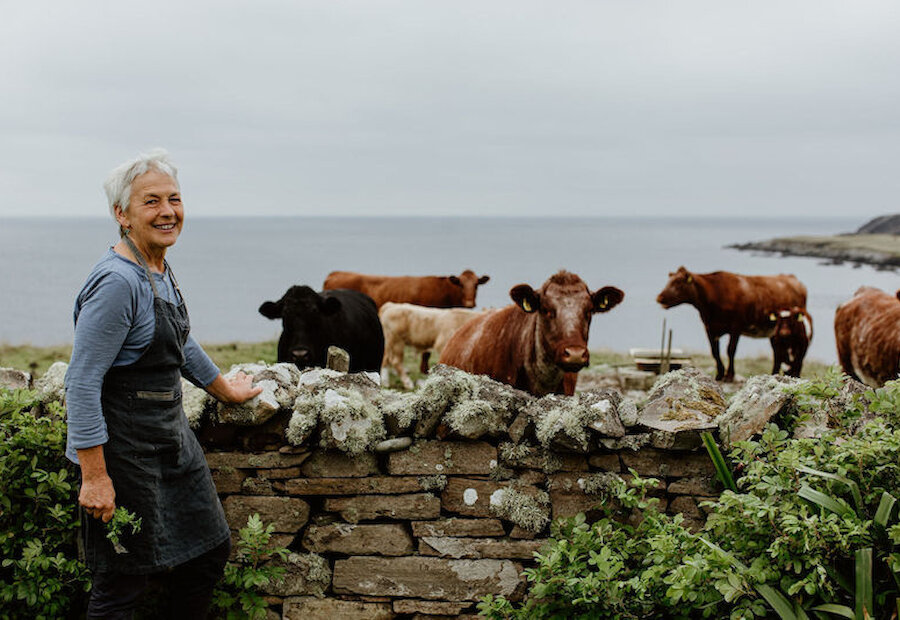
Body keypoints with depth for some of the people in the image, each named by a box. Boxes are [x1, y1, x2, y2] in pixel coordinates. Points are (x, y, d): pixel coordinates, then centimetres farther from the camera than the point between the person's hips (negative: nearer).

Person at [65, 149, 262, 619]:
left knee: (209, 551, 18)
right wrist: (94, 477, -25)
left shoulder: (160, 271, 6)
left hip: (171, 436, 9)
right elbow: (83, 384, -24)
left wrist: (224, 389, 36)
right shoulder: (116, 282, -22)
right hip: (122, 450, -9)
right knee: (123, 580, 1)